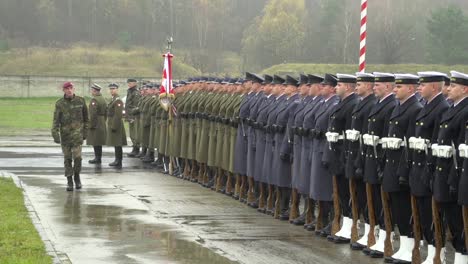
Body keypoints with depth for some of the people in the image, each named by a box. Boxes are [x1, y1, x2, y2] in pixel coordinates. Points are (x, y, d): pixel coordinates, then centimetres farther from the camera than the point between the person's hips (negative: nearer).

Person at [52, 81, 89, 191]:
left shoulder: (80, 101, -2)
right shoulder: (59, 104, -4)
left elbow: (85, 117, 9)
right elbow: (56, 120, -8)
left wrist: (85, 131, 9)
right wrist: (55, 135, -17)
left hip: (77, 133, -1)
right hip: (65, 134, 1)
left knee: (77, 156, -11)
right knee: (67, 158, 4)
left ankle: (77, 176, 14)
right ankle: (69, 181, 13)